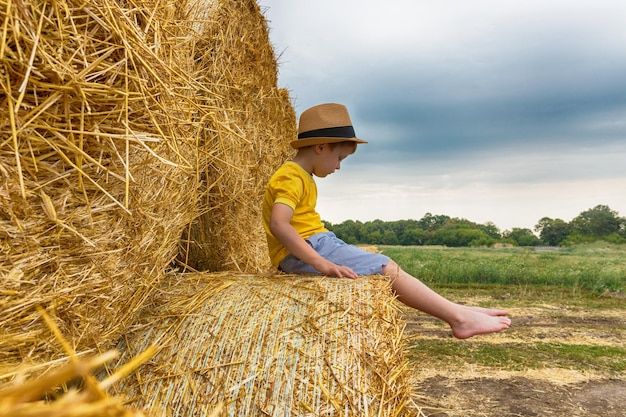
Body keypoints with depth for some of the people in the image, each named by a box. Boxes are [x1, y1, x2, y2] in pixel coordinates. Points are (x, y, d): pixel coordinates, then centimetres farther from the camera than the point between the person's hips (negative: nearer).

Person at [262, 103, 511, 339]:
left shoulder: (300, 176, 18)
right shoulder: (292, 178, -14)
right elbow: (278, 224, -28)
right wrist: (321, 263, -33)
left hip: (313, 248, 10)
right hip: (304, 251, -10)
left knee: (383, 267, 6)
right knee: (386, 268, -12)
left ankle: (454, 311, 8)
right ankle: (458, 317, -5)